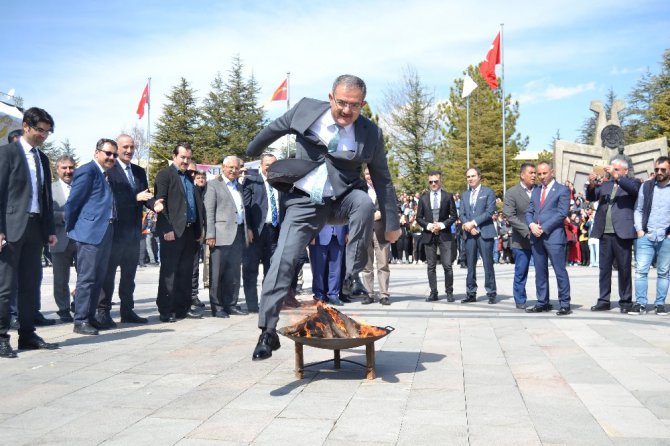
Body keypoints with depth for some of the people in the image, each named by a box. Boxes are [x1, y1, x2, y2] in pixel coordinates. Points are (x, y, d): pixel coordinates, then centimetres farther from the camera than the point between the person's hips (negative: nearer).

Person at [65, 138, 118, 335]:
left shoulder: (105, 175, 17)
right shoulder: (88, 171, -9)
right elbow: (72, 202, -10)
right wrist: (71, 229, -3)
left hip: (105, 232, 9)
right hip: (90, 232, -9)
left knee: (98, 278, 12)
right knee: (87, 278, -5)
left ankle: (90, 317, 20)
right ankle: (80, 321, 1)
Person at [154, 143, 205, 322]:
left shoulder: (189, 177, 18)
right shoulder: (165, 175, -2)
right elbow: (160, 203, -11)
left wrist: (199, 228, 10)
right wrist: (167, 229, -17)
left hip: (190, 231, 7)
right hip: (173, 231, -6)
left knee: (185, 273, 10)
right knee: (169, 272, -1)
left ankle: (183, 308, 17)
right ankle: (165, 311, 4)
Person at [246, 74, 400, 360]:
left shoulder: (371, 133, -7)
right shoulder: (306, 109, -7)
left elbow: (382, 179, 1)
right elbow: (275, 129, 13)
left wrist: (391, 223, 3)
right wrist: (253, 150, 27)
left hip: (342, 200, 0)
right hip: (304, 203, 0)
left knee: (364, 202, -34)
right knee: (282, 261, -11)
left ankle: (353, 275, -17)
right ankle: (268, 332, -1)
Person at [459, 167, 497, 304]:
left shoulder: (488, 192, 3)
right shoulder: (464, 195, 18)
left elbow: (490, 211, -8)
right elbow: (462, 214, 11)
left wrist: (474, 222, -13)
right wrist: (467, 225, -8)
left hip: (484, 232, -4)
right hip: (469, 233, 4)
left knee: (488, 264, -3)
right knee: (470, 265, 5)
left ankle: (491, 294, 2)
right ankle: (471, 293, 10)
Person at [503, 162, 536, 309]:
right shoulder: (512, 192, -3)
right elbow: (510, 216, -10)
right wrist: (527, 230, -17)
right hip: (522, 240, -2)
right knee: (521, 272, 5)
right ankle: (520, 301, 17)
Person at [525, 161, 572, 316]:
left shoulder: (562, 190, 0)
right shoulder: (536, 191, 18)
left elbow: (562, 213, -9)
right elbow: (529, 211, 14)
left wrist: (543, 228, -14)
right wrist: (532, 225, -7)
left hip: (554, 236, -6)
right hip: (536, 237, 6)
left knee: (560, 271, -4)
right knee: (540, 272, 9)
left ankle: (565, 304, 1)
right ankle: (543, 303, 16)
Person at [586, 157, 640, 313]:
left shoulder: (632, 183, 4)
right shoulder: (605, 184, 15)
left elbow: (635, 189, -17)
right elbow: (591, 197, 6)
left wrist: (617, 177, -26)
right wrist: (592, 185, -14)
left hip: (622, 233, -4)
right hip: (605, 233, 4)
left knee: (624, 268, 3)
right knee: (604, 268, 7)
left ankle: (625, 302, 10)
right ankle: (603, 300, 12)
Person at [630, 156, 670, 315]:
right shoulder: (646, 186, 8)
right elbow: (638, 210, 10)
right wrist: (639, 230, -1)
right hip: (646, 236, 1)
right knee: (641, 270, -4)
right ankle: (640, 303, 0)